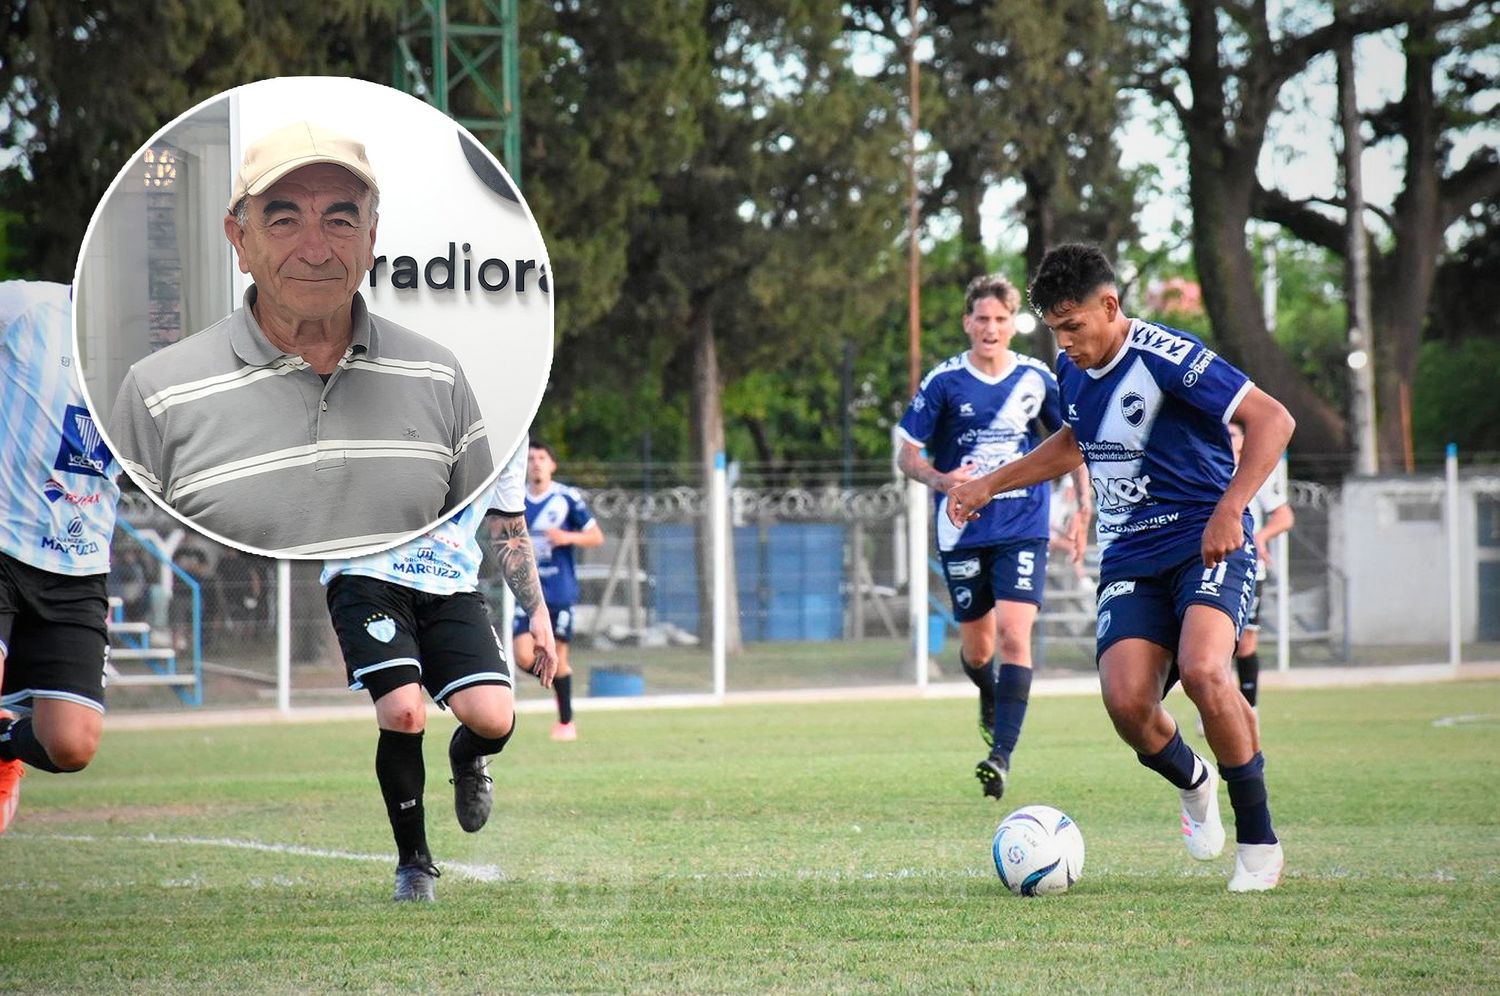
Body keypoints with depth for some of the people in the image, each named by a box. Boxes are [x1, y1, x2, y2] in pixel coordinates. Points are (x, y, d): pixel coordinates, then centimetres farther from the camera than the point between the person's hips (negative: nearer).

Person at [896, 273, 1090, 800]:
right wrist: (941, 480, -21)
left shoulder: (1036, 379, 1)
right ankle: (990, 698, 45)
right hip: (963, 532, 1)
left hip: (1024, 526, 0)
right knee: (977, 645, 9)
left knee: (1014, 633, -17)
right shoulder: (943, 381, -4)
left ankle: (1001, 755, -19)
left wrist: (1083, 505, 9)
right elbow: (907, 454, -1)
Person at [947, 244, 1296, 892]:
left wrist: (1229, 511, -29)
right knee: (1126, 701, -18)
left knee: (1202, 669, -32)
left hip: (1205, 546, -6)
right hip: (1129, 559, 6)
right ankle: (1193, 783, 18)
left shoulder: (1164, 357, -16)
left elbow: (1272, 420, -20)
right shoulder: (1071, 370, 9)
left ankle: (1258, 840, -14)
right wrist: (991, 484, 27)